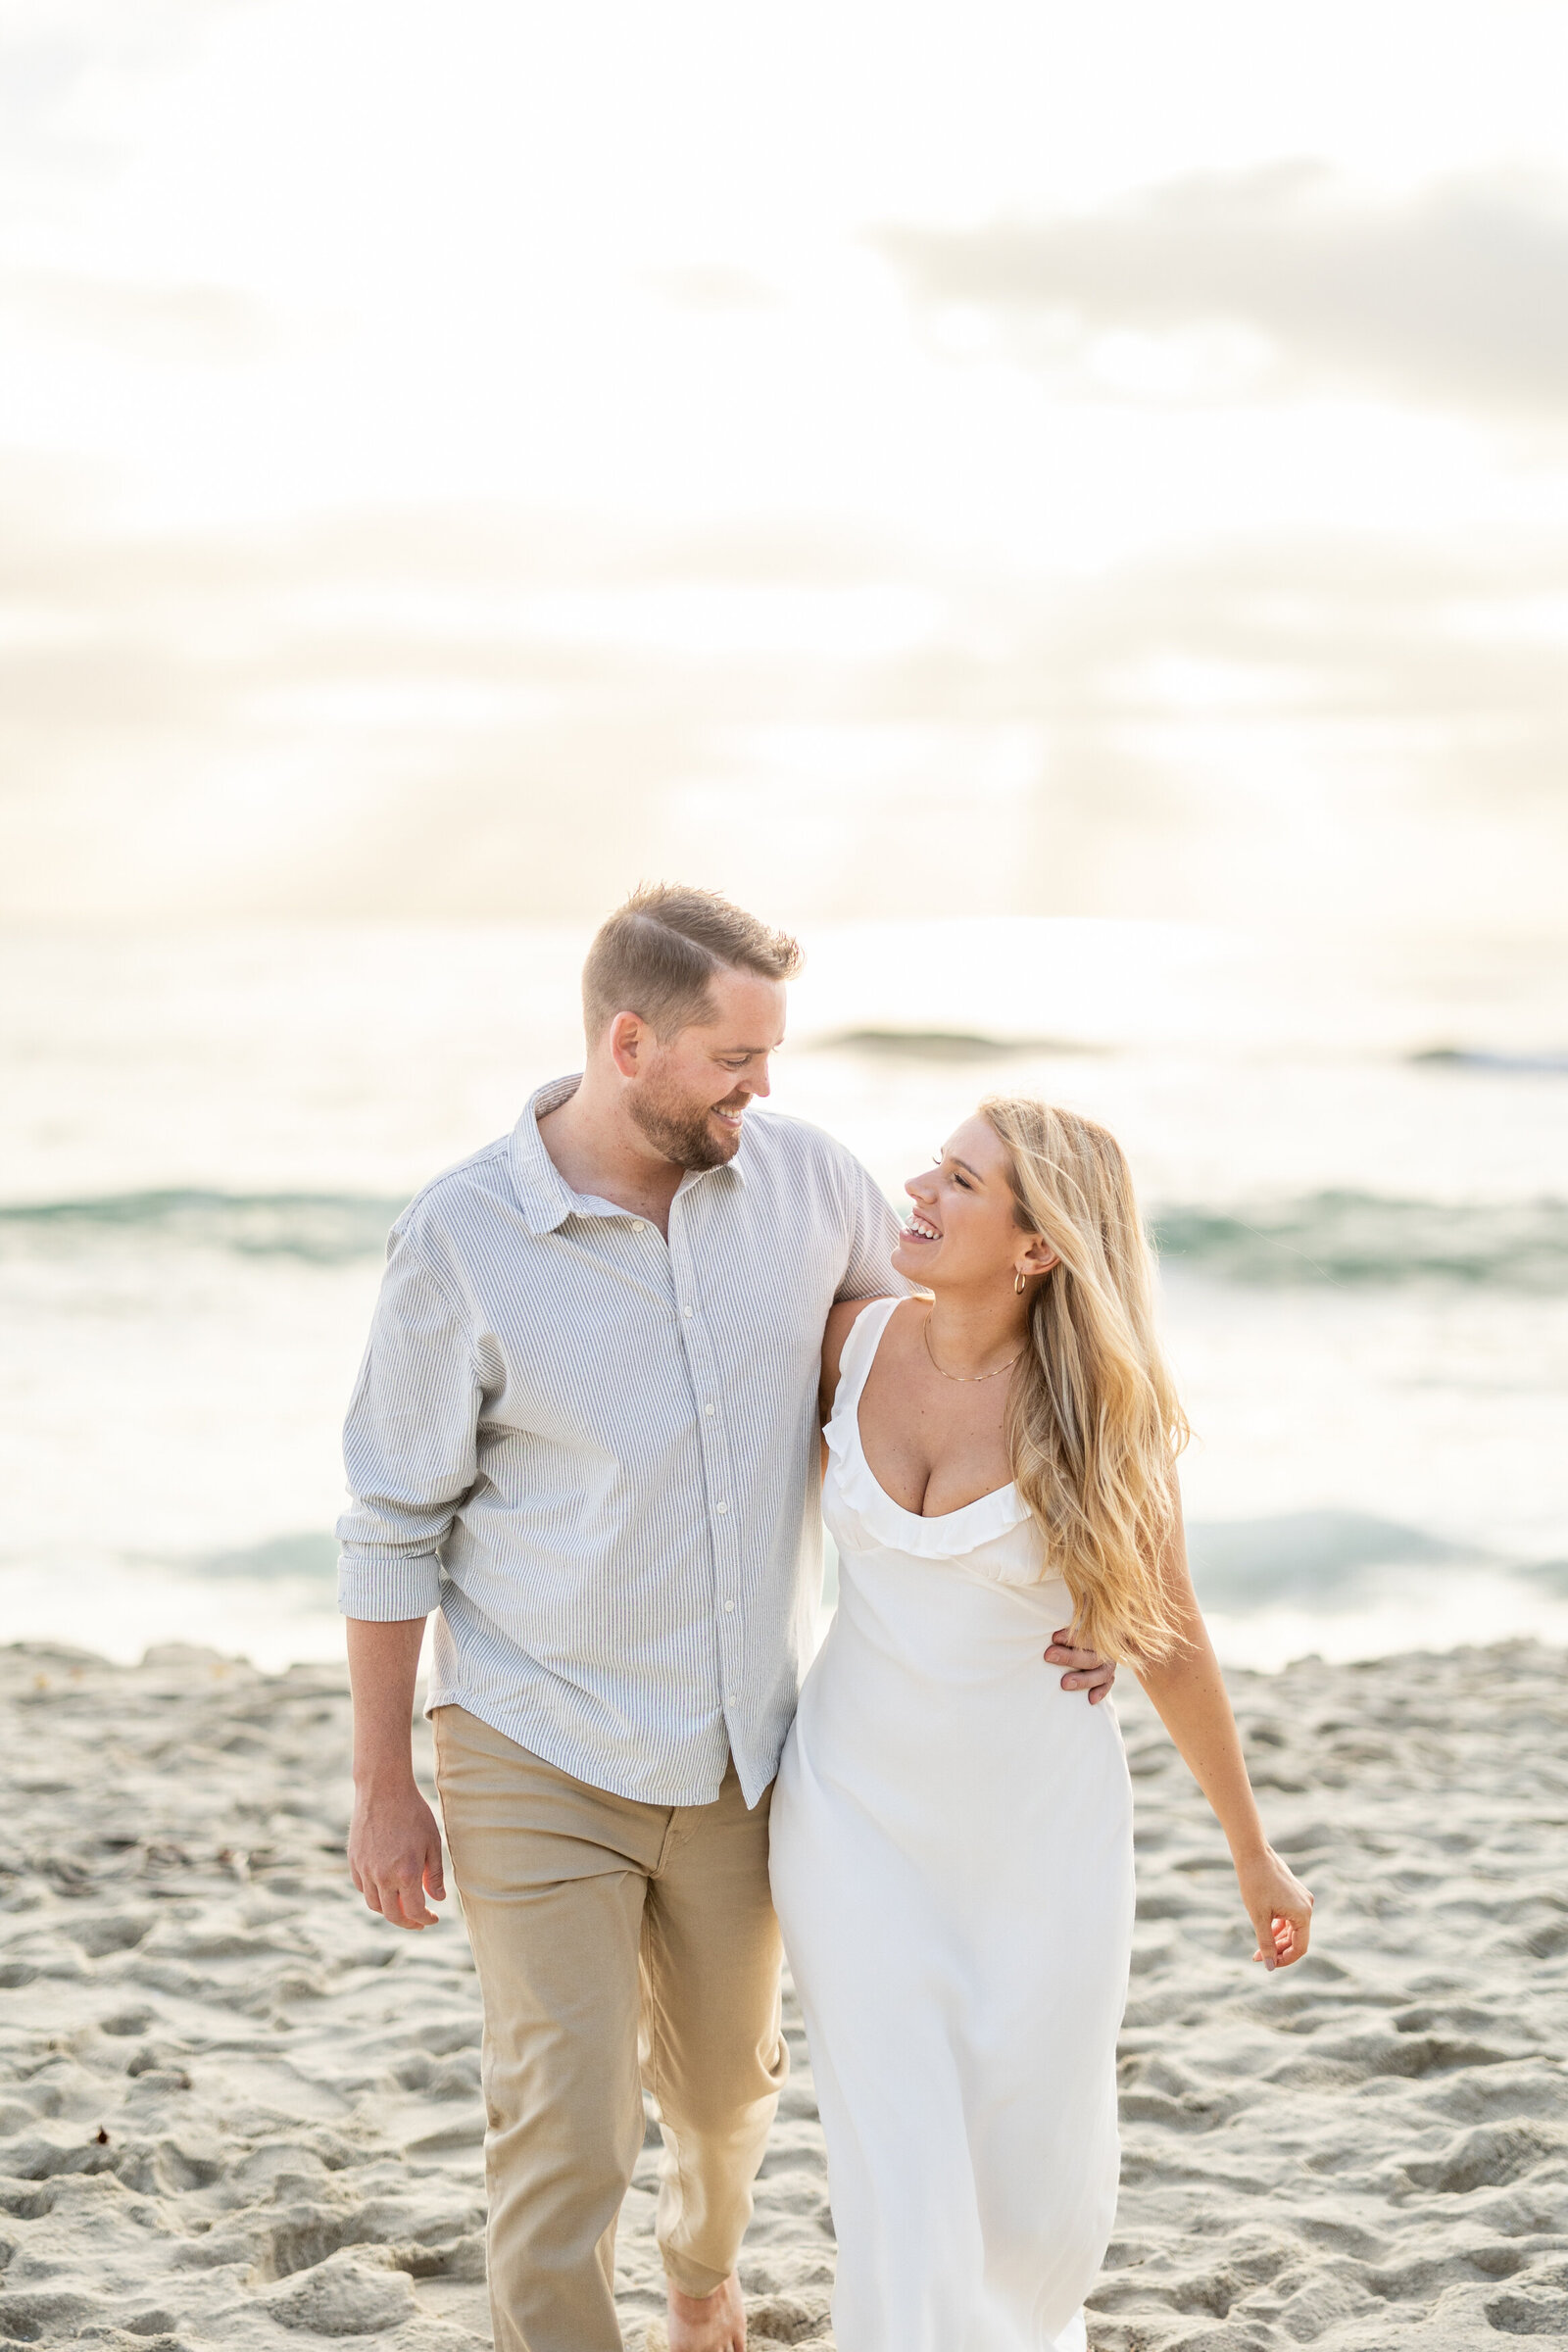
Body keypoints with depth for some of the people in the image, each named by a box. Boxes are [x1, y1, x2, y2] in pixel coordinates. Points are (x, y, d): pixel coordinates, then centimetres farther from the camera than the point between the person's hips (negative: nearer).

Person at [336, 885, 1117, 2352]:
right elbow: (394, 1525, -8)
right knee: (564, 2133, -8)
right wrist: (383, 1787, -5)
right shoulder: (460, 1240, -16)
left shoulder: (801, 1177, -7)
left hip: (741, 1754, 4)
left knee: (725, 2078, 23)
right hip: (539, 1763, -4)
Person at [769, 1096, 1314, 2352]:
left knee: (1039, 2193, 10)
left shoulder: (1102, 1415, -16)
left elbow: (1169, 1639, -3)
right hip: (860, 1811, 1)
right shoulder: (858, 1340, -9)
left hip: (1040, 1824, -1)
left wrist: (1256, 1856, 4)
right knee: (904, 2182, -3)